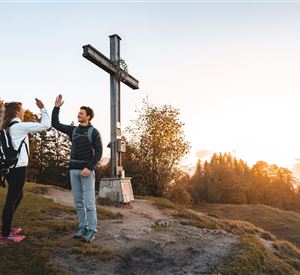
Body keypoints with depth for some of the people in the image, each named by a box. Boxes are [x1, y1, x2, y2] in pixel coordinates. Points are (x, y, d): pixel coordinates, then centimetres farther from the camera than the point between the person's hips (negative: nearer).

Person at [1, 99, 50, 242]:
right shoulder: (19, 126, -13)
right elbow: (45, 125, -14)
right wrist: (42, 109, -6)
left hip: (12, 167, 9)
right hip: (18, 167, -9)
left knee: (18, 196, 20)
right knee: (12, 199, 0)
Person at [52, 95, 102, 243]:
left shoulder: (94, 132, -6)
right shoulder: (73, 130, 12)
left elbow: (98, 152, -10)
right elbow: (55, 124, 10)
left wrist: (89, 168, -21)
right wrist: (57, 107, 2)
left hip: (87, 169, -6)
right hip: (74, 169, 6)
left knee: (89, 200, -6)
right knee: (78, 200, 7)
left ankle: (91, 230, 2)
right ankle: (82, 226, 17)